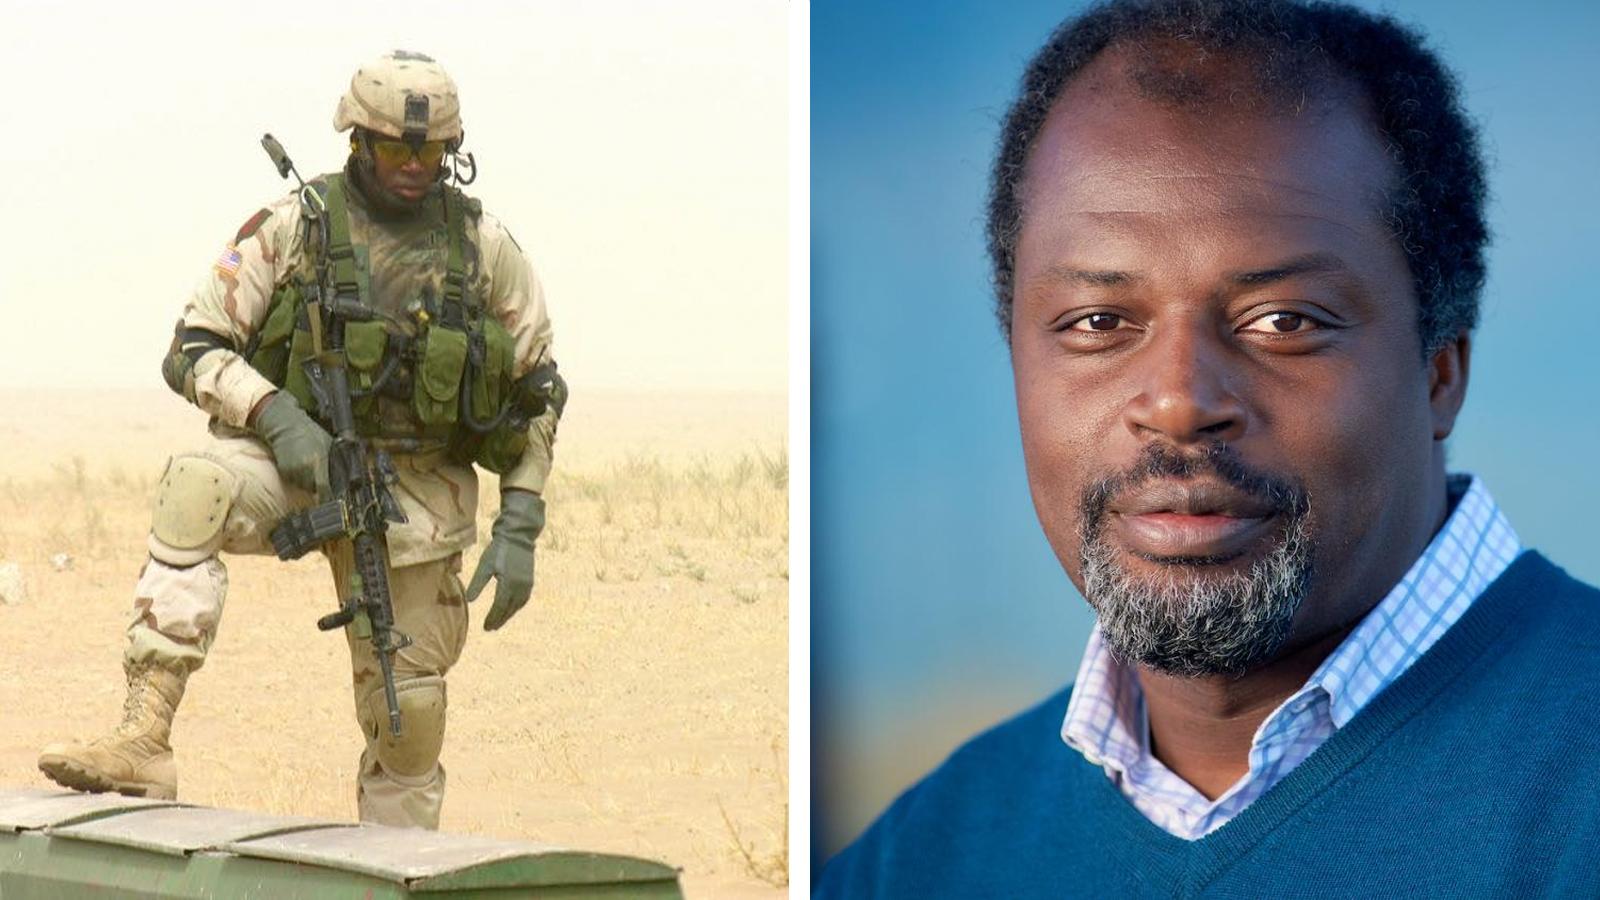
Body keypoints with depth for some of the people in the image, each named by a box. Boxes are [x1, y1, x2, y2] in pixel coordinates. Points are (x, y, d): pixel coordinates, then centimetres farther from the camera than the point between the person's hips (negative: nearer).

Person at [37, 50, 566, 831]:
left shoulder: (485, 246, 0)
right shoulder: (295, 226, -5)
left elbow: (538, 390, 6)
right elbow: (193, 350, -5)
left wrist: (518, 532, -2)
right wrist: (276, 415, -24)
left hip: (415, 490, 2)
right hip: (294, 457, -2)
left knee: (408, 706, 2)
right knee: (198, 485, -34)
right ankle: (143, 742, -41)